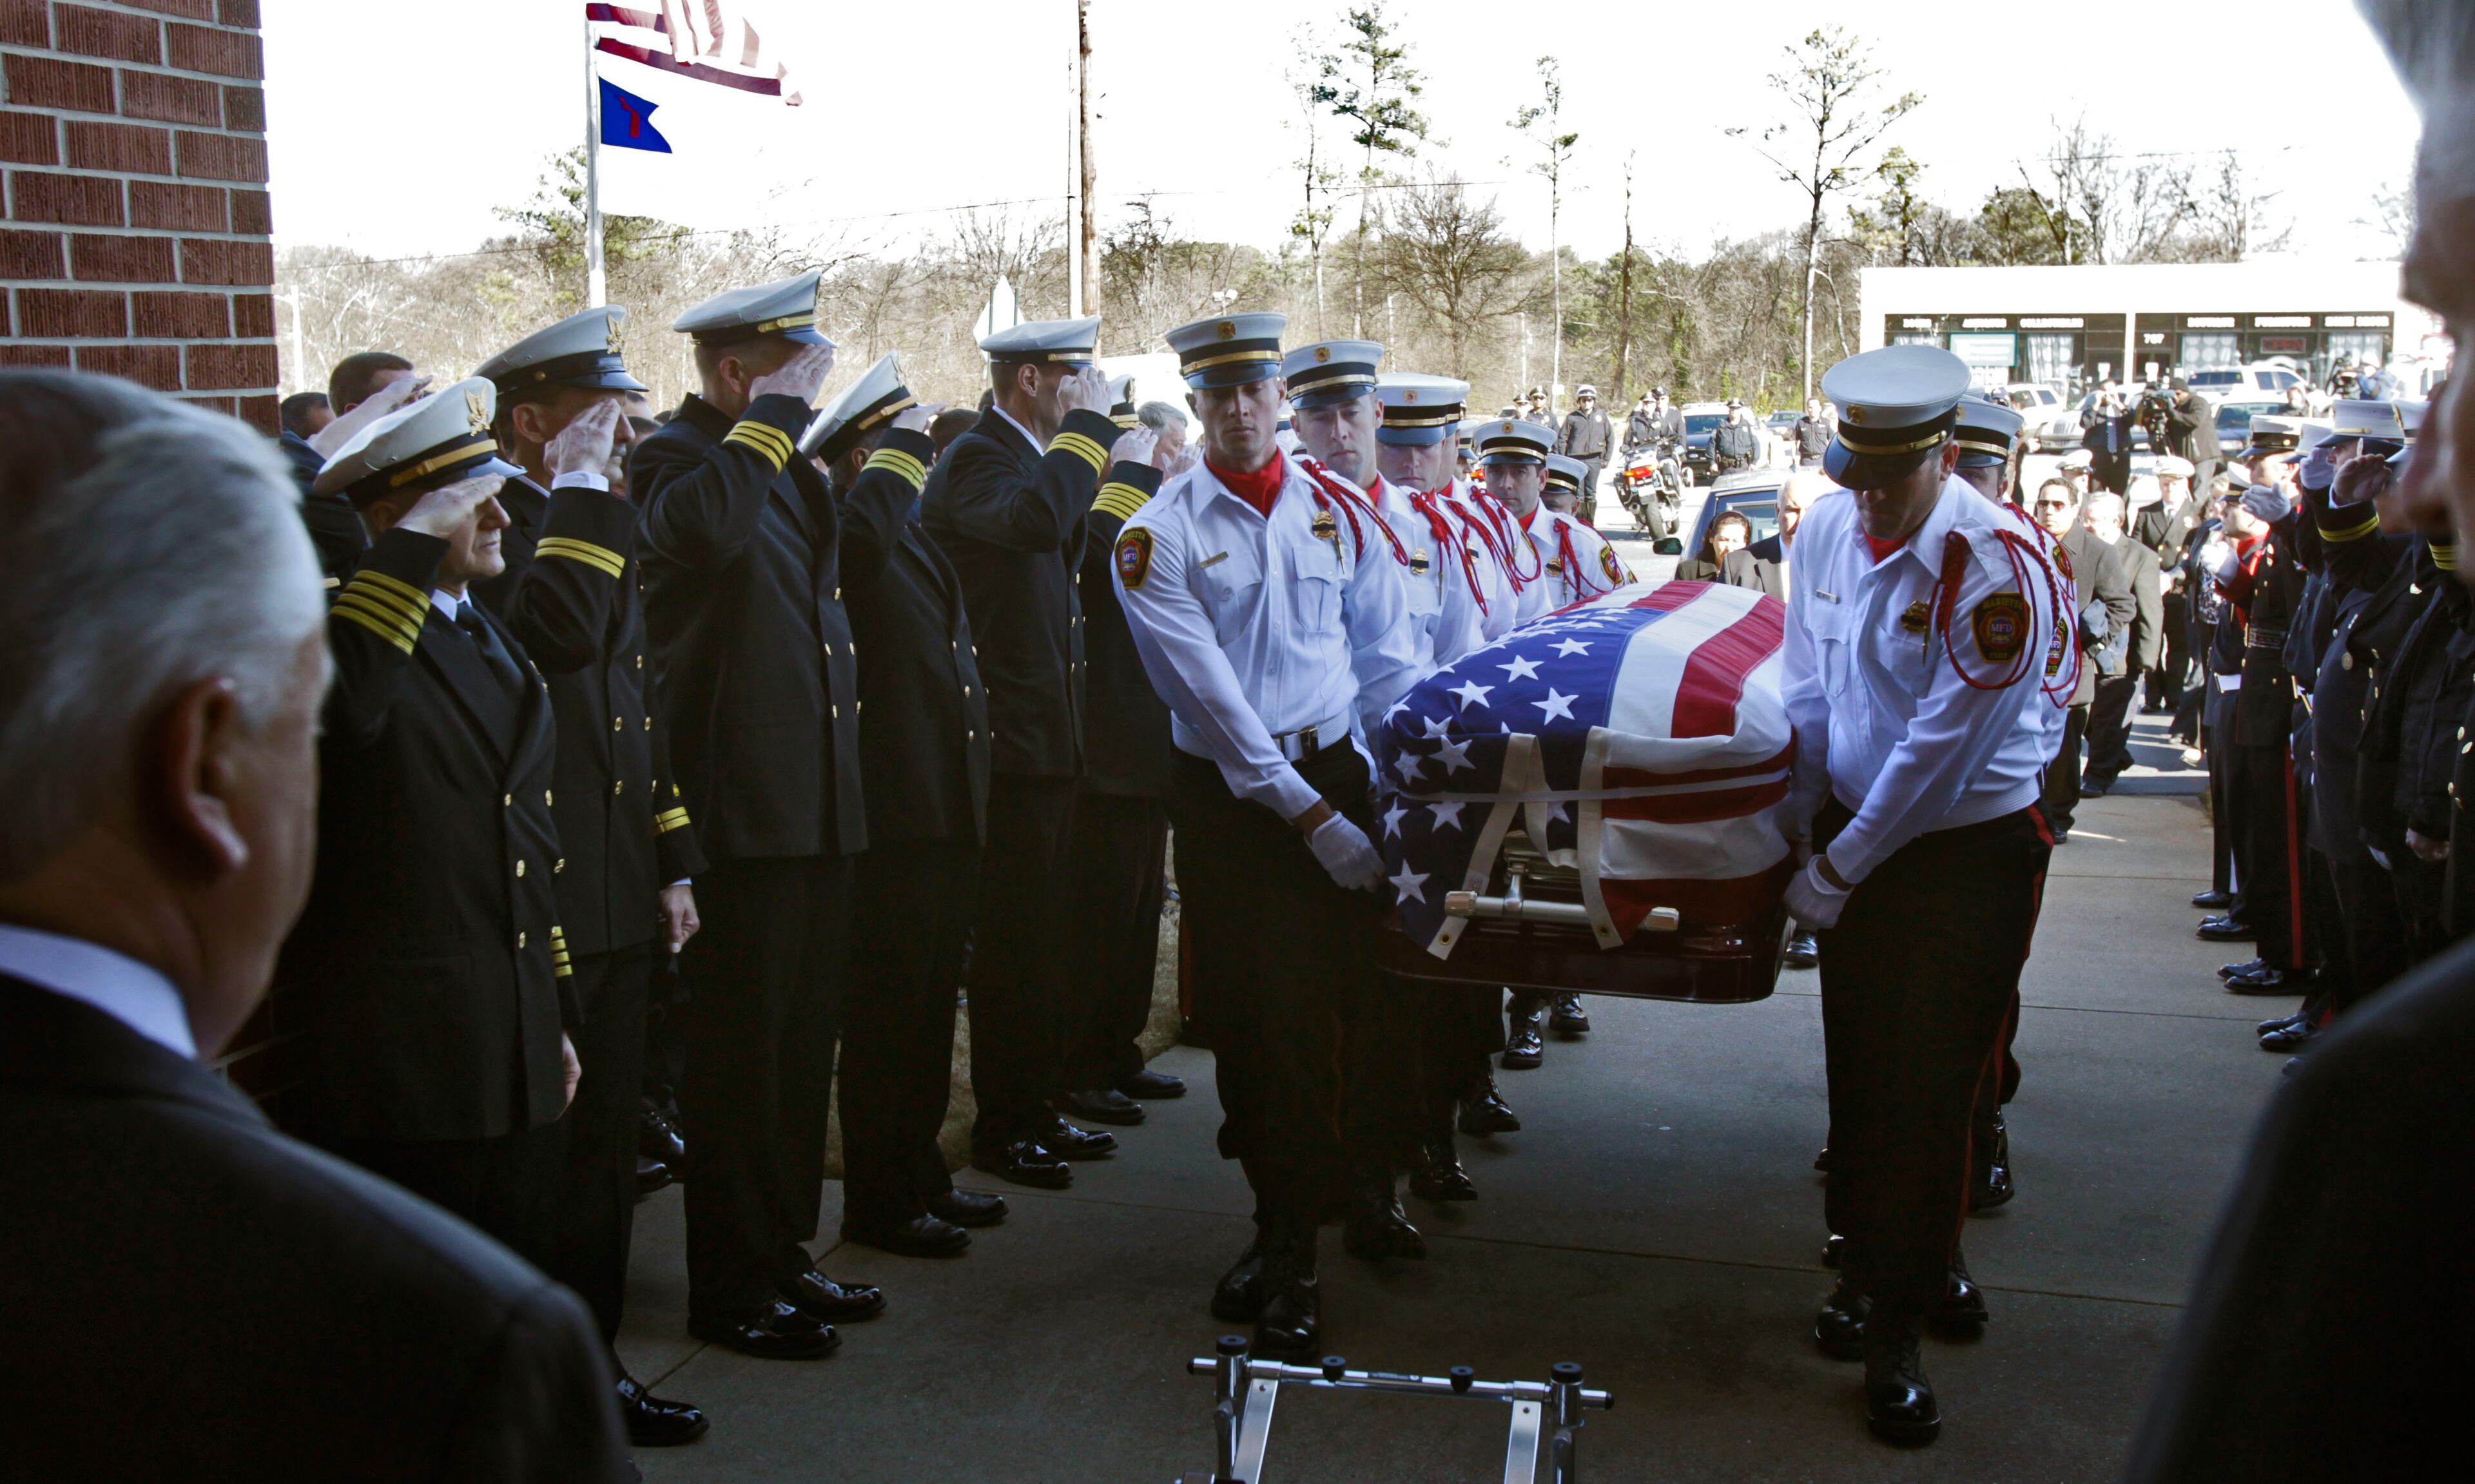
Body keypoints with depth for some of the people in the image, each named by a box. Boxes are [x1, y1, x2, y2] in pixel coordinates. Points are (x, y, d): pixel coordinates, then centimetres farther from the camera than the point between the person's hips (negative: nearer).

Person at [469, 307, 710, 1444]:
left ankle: (591, 1368, 28)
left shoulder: (596, 529, 16)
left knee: (604, 1145, 16)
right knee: (552, 1155, 0)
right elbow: (556, 631, -34)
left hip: (617, 901, 9)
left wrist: (672, 863, 17)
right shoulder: (491, 530, -12)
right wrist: (582, 490, -22)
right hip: (537, 915, -9)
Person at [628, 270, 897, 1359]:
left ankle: (781, 1257, 29)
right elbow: (704, 526, -33)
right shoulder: (674, 457, -11)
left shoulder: (787, 464, 16)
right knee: (741, 1054, 1)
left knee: (802, 1044, 16)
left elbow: (856, 553, 25)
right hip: (739, 815, -9)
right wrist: (777, 414, -23)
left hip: (817, 809, 9)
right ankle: (729, 1291, 13)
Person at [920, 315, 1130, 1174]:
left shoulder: (1028, 457, 17)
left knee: (1042, 934, 16)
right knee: (1011, 940, -2)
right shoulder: (975, 460, -14)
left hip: (1045, 745, 10)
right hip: (1008, 746, -10)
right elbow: (1036, 517, -36)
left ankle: (1038, 1108, 27)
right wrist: (1089, 425, -25)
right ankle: (1002, 1126, 9)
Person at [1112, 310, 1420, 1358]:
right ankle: (1283, 1219, 17)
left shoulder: (1339, 515, 8)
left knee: (1310, 1011, 0)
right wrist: (1309, 815, -14)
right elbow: (1210, 694, -10)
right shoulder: (1156, 536, -2)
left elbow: (1389, 662, 10)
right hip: (1225, 798, -1)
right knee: (1237, 1014, 2)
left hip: (1332, 775, 1)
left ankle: (1290, 1260, 14)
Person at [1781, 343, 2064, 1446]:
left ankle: (1896, 1332, 12)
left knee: (1930, 1092, -1)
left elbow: (1944, 743, -20)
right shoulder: (1825, 530, 0)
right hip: (1858, 832, 6)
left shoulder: (1996, 563, -21)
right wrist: (1802, 831, 4)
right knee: (1858, 1070, 12)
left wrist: (1838, 868, -14)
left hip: (1971, 849, -6)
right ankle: (1895, 1268, 33)